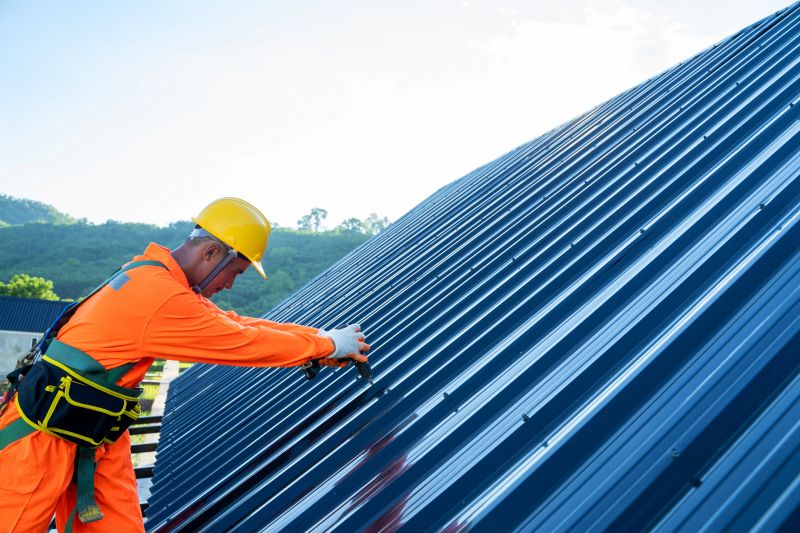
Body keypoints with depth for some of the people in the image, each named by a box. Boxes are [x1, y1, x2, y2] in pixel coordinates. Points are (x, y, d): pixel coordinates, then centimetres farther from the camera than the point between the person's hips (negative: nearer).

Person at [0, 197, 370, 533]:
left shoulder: (157, 276, 3)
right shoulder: (162, 297, -28)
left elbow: (235, 323, 2)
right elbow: (243, 343, -21)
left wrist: (320, 338, -2)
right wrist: (326, 345, -9)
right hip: (45, 436, -9)